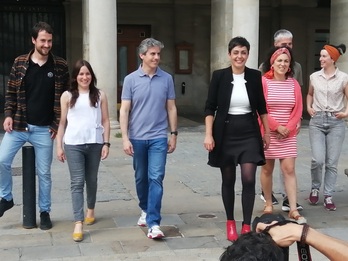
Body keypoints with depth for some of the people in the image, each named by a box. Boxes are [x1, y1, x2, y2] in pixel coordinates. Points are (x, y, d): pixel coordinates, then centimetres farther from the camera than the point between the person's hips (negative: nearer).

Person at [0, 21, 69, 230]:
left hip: (44, 129, -1)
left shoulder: (60, 66, -2)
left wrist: (57, 125, -4)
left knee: (44, 172, 6)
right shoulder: (19, 63, 1)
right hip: (18, 125, 1)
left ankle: (45, 212, 21)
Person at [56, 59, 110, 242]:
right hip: (73, 144, -1)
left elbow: (105, 121, 6)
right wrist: (59, 146, 3)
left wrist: (106, 143, -1)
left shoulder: (100, 95, 5)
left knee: (91, 180, 15)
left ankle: (90, 210, 38)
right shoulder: (67, 96, 4)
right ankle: (78, 223, -8)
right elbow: (62, 122, 6)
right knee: (77, 182, -5)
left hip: (95, 143, 1)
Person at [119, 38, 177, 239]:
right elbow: (124, 110, -2)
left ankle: (154, 223, -10)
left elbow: (171, 108, 7)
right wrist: (125, 137, -9)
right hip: (137, 138, 1)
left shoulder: (167, 79, 1)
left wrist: (174, 134, 5)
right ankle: (145, 210, 36)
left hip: (159, 137, -1)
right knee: (141, 178, 14)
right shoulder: (131, 79, -2)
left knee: (156, 178, -9)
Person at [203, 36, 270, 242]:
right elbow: (210, 107, -3)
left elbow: (261, 106, 11)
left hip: (249, 132, 1)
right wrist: (209, 134, -11)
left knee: (249, 179, -9)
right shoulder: (219, 76, -4)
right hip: (226, 132, -1)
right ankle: (230, 222, 25)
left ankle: (247, 226, 2)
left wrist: (267, 132, 11)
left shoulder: (255, 76, 1)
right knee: (228, 180, 8)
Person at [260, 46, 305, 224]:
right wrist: (277, 126, -11)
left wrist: (288, 128, -7)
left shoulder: (294, 84, 5)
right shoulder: (263, 82, -6)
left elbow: (298, 110, 5)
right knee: (267, 169, 7)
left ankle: (293, 210, -3)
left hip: (288, 134, 2)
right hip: (268, 133, -2)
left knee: (289, 169, -3)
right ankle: (268, 204, 21)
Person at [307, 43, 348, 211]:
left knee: (332, 162, 1)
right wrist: (309, 107, 8)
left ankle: (328, 196, 12)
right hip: (317, 120, 1)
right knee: (318, 159, -10)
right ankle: (315, 189, 15)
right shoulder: (314, 77, 5)